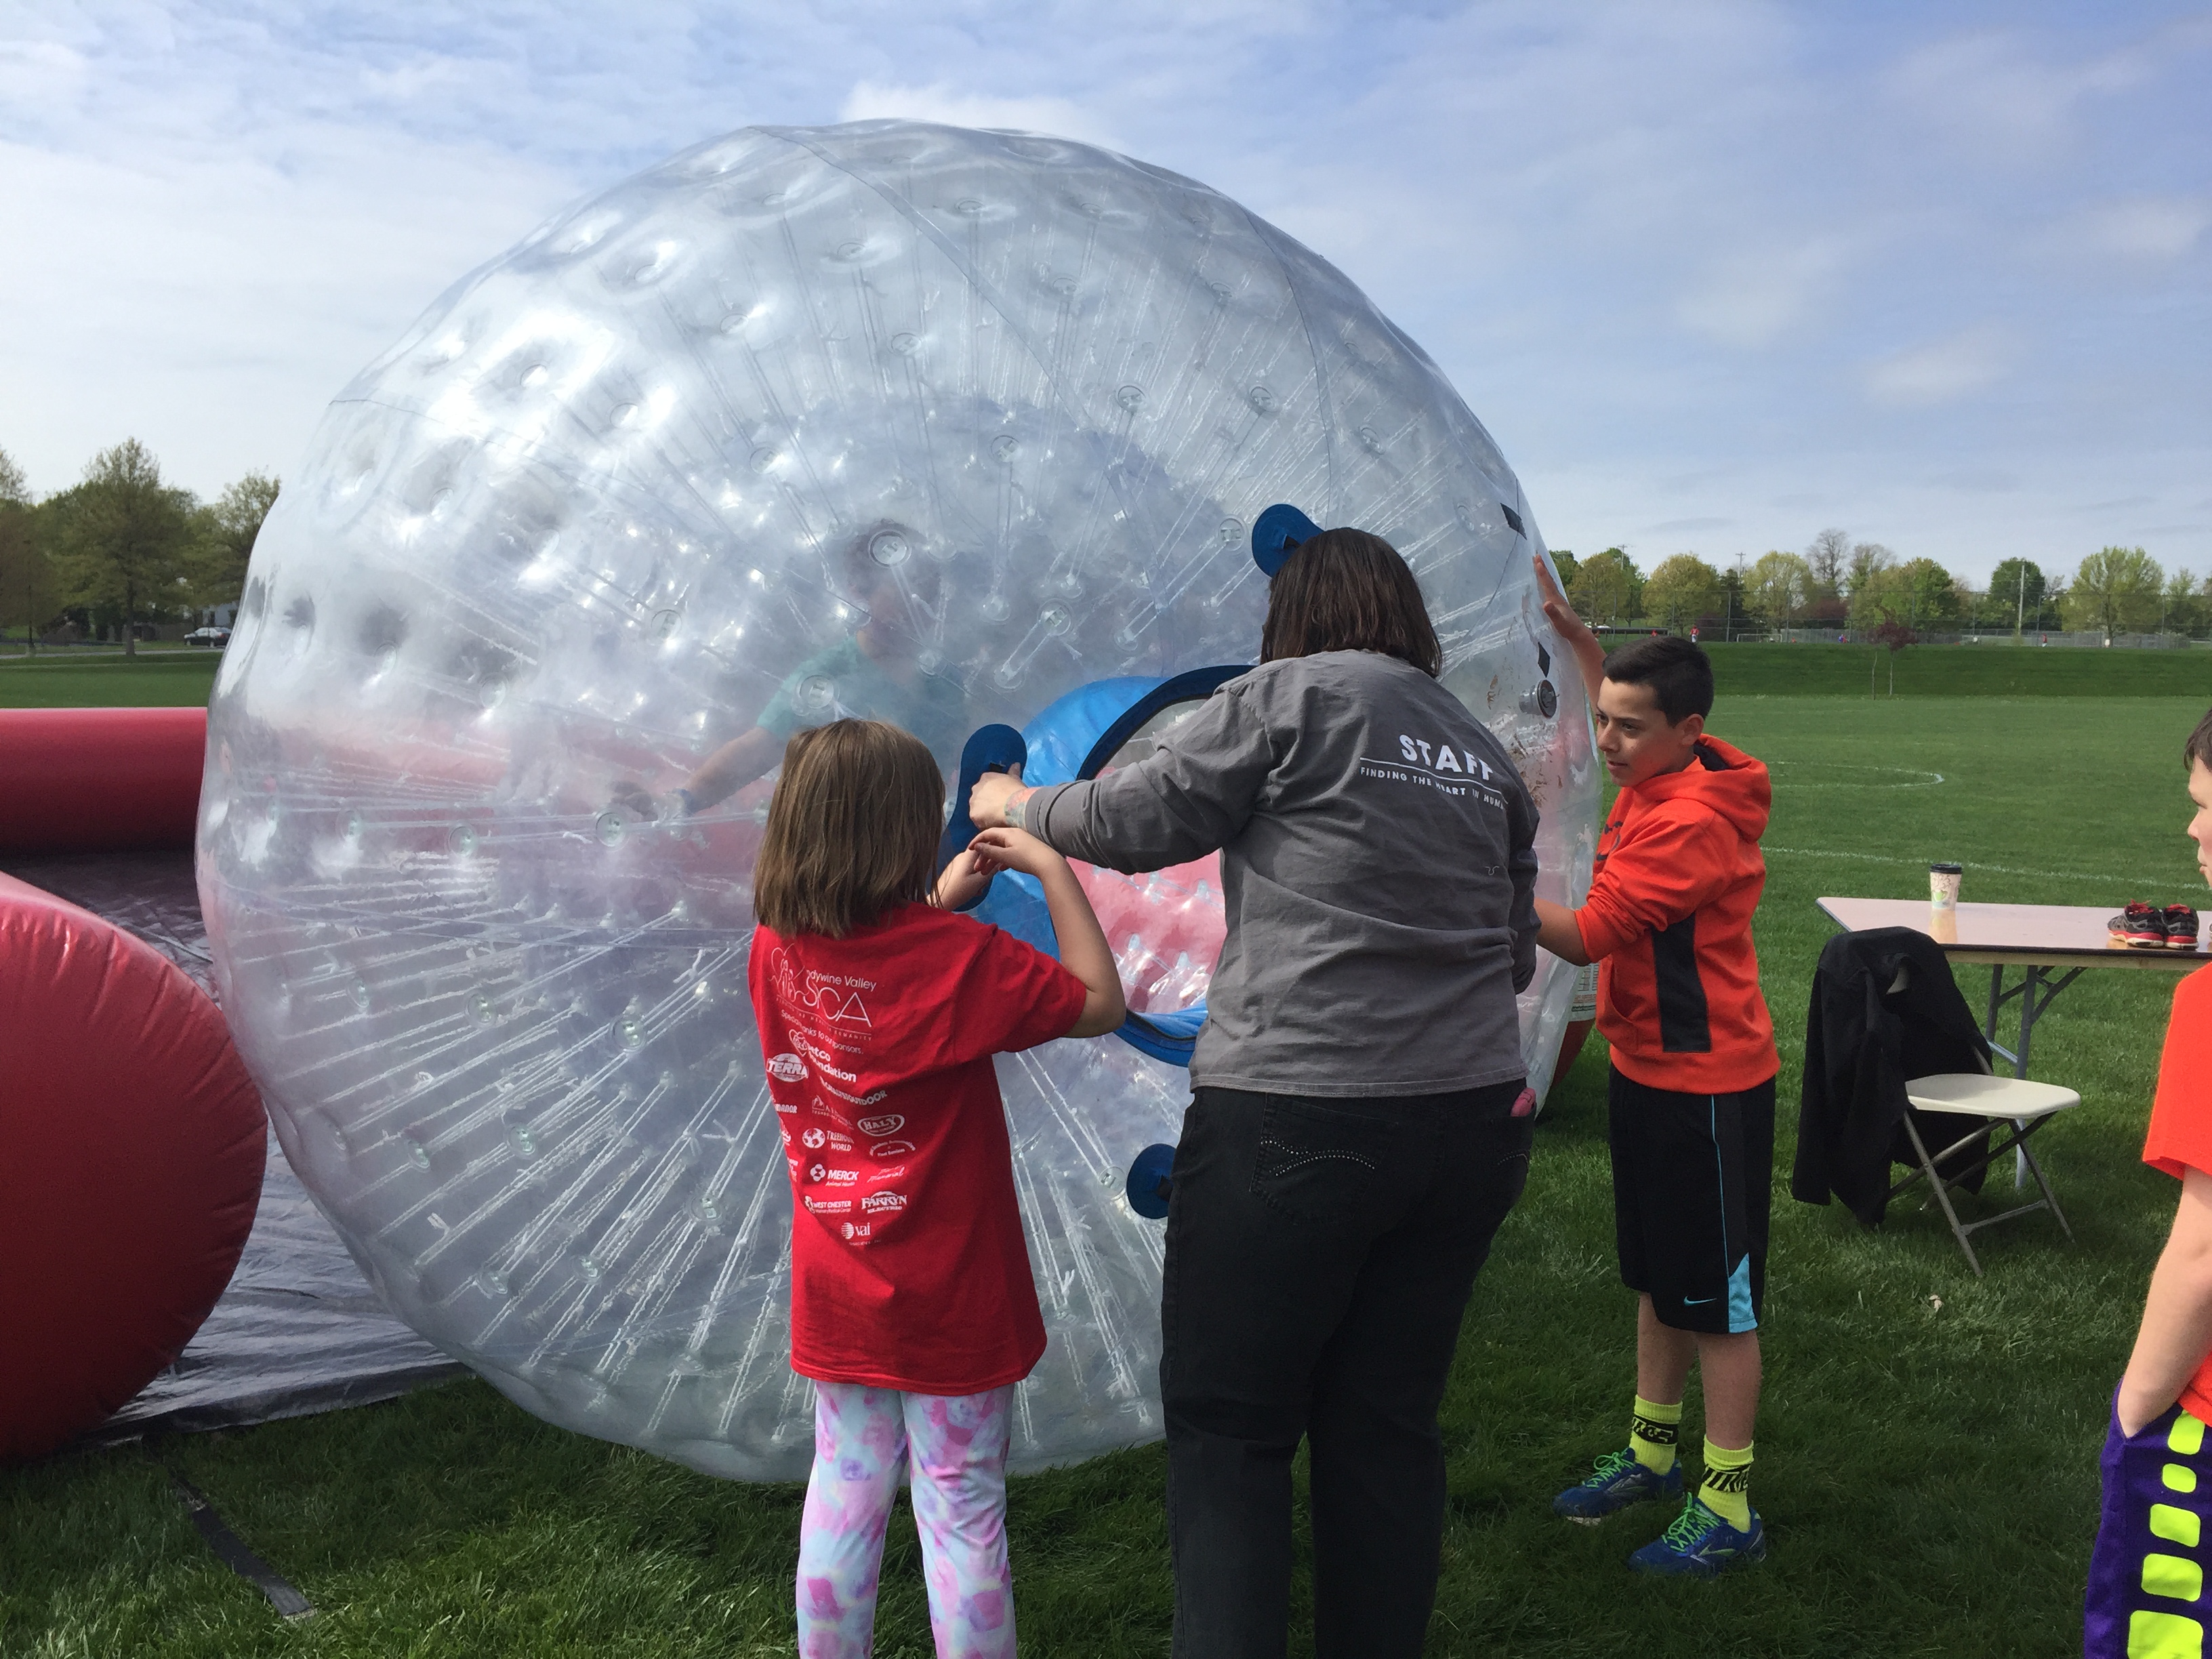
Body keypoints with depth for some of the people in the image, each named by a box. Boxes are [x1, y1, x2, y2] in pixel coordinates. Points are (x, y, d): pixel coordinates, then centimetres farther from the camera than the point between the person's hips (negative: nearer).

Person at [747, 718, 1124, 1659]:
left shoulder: (776, 949, -3)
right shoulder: (957, 956, -20)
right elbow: (1100, 1003, -13)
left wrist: (942, 901, 11)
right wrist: (1052, 867, -9)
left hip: (835, 1292, 5)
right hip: (948, 1299, -5)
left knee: (844, 1487, 17)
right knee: (962, 1508, 7)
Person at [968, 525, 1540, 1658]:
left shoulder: (1291, 695, -4)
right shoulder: (1485, 755, 15)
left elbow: (1135, 820, -2)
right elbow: (1514, 951, 18)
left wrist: (1015, 805, 15)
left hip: (1292, 1121, -6)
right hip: (1470, 1120, 7)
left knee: (1227, 1427, 5)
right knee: (1386, 1425, 16)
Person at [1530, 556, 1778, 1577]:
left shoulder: (1693, 822, -25)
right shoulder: (1652, 778, 3)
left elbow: (1587, 937, -27)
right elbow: (1618, 694, 27)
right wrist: (1569, 627, 23)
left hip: (1709, 1089, -10)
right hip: (1646, 1071, 10)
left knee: (1718, 1301, 2)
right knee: (1658, 1282, 21)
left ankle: (1728, 1512, 15)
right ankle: (1651, 1455, 36)